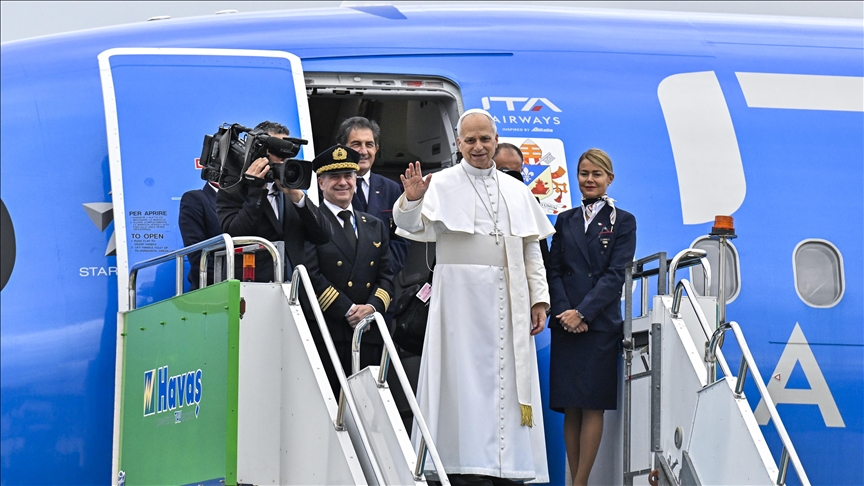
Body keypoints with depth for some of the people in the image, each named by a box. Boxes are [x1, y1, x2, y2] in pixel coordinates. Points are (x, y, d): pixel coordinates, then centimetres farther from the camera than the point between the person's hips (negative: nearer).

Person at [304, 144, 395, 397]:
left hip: (369, 337, 5)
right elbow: (310, 275, -7)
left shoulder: (376, 226, 21)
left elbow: (386, 276, 16)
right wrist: (348, 310, -11)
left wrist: (373, 306, -5)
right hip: (325, 333, -5)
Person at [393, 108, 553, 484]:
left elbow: (531, 251, 15)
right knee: (465, 384, -6)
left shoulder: (516, 191, 15)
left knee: (506, 380, 2)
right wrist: (411, 200, -33)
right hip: (461, 299, -4)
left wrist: (539, 299, 7)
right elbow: (413, 227, -13)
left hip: (508, 304, 4)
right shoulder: (441, 185, 2)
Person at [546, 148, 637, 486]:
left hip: (600, 323, -4)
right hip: (565, 324, 4)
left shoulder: (622, 221, 4)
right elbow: (554, 271, 9)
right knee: (570, 407, 1)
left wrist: (583, 312, -13)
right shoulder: (565, 221, 15)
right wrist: (563, 311, -8)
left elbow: (616, 274, -5)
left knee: (593, 405, -7)